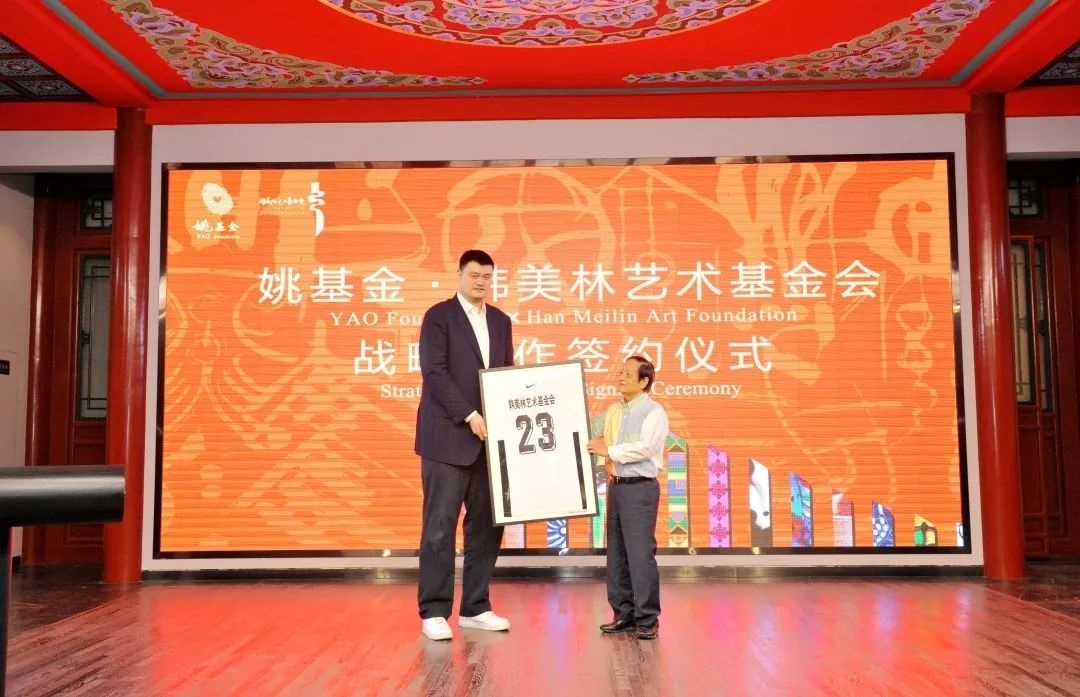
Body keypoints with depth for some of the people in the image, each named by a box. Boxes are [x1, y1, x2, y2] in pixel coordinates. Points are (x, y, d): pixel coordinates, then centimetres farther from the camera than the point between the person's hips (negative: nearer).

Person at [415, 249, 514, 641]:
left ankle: (475, 608, 18)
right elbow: (434, 372, -12)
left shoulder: (500, 321, 15)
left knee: (487, 524, 7)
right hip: (448, 437, -6)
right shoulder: (439, 316, -3)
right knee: (440, 526, -3)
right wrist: (470, 416, -17)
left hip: (488, 437, 6)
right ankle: (434, 612, 6)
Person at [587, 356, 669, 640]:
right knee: (616, 554, 11)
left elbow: (644, 447, -19)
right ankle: (624, 614, 21)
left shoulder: (654, 412, -8)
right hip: (616, 486, 8)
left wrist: (609, 451, -14)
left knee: (640, 554, -7)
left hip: (640, 488, -7)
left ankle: (647, 619, 3)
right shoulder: (613, 410, 14)